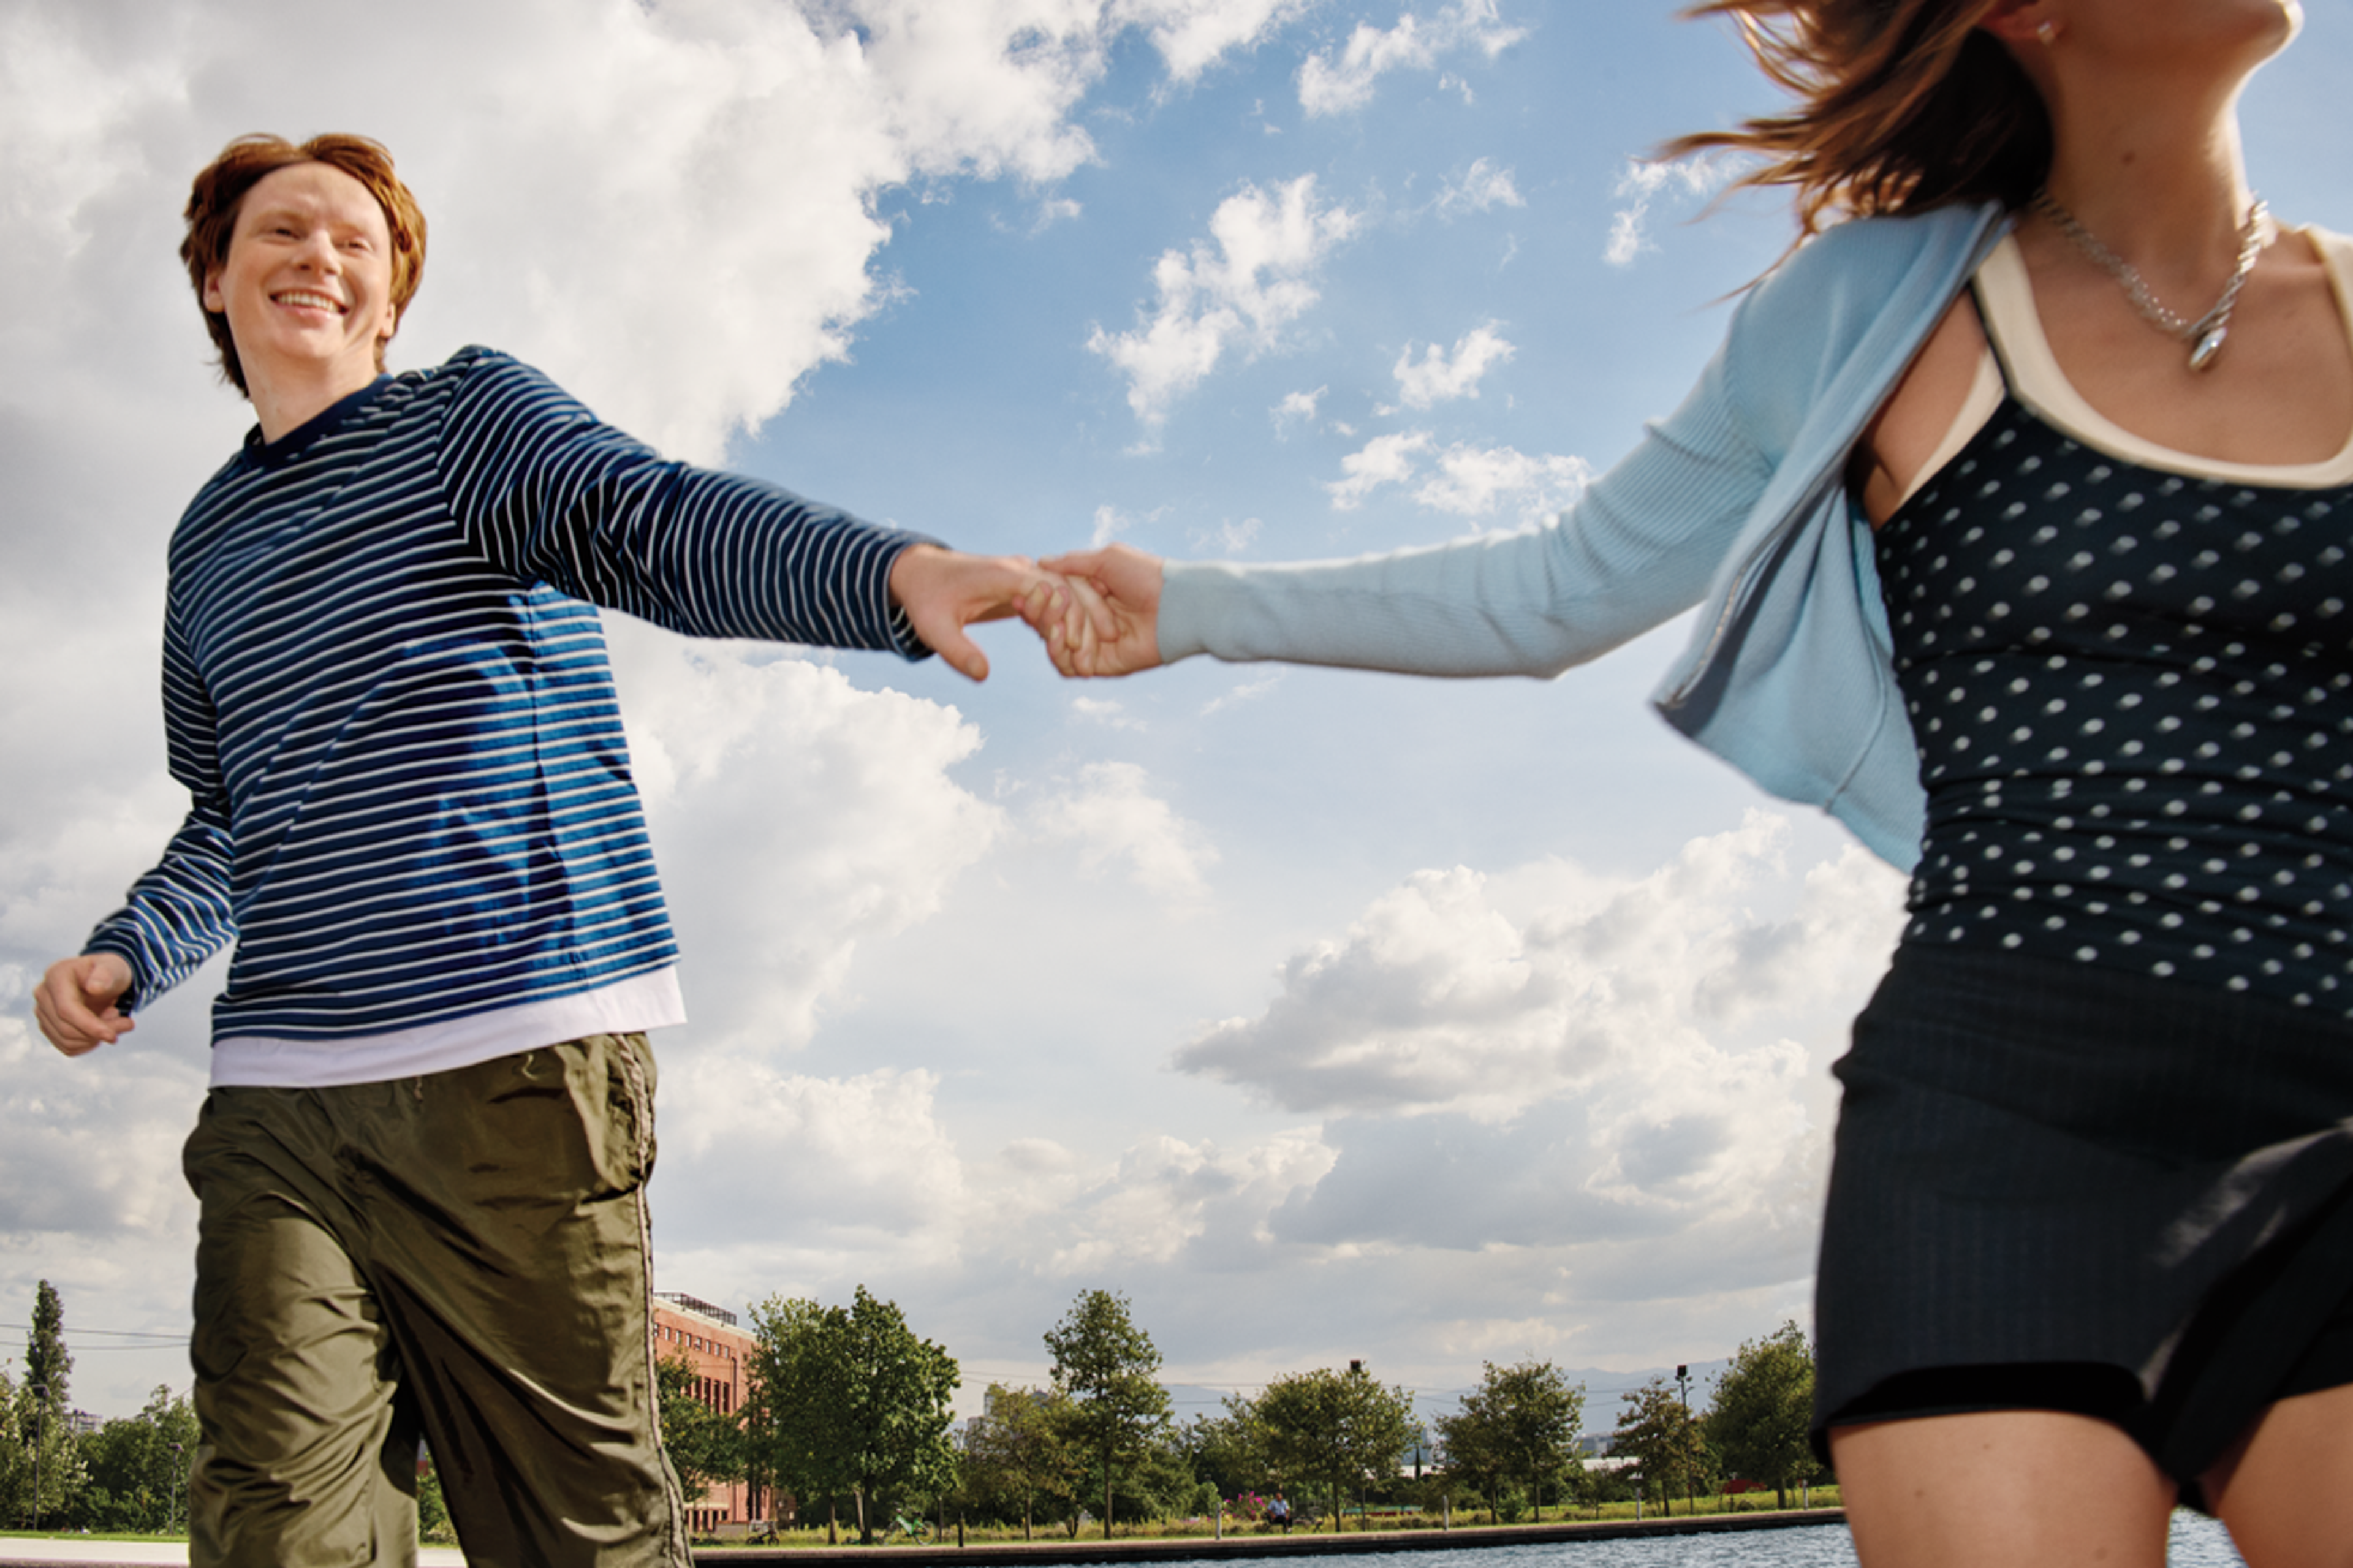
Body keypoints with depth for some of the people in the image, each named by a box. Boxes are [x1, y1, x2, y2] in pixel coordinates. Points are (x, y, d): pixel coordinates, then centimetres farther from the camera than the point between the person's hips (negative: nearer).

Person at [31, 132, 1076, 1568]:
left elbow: (658, 523, -14)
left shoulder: (470, 414, 7)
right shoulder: (209, 542, 24)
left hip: (519, 1046, -5)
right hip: (277, 1089, 5)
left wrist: (891, 568, -33)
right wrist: (127, 954, 12)